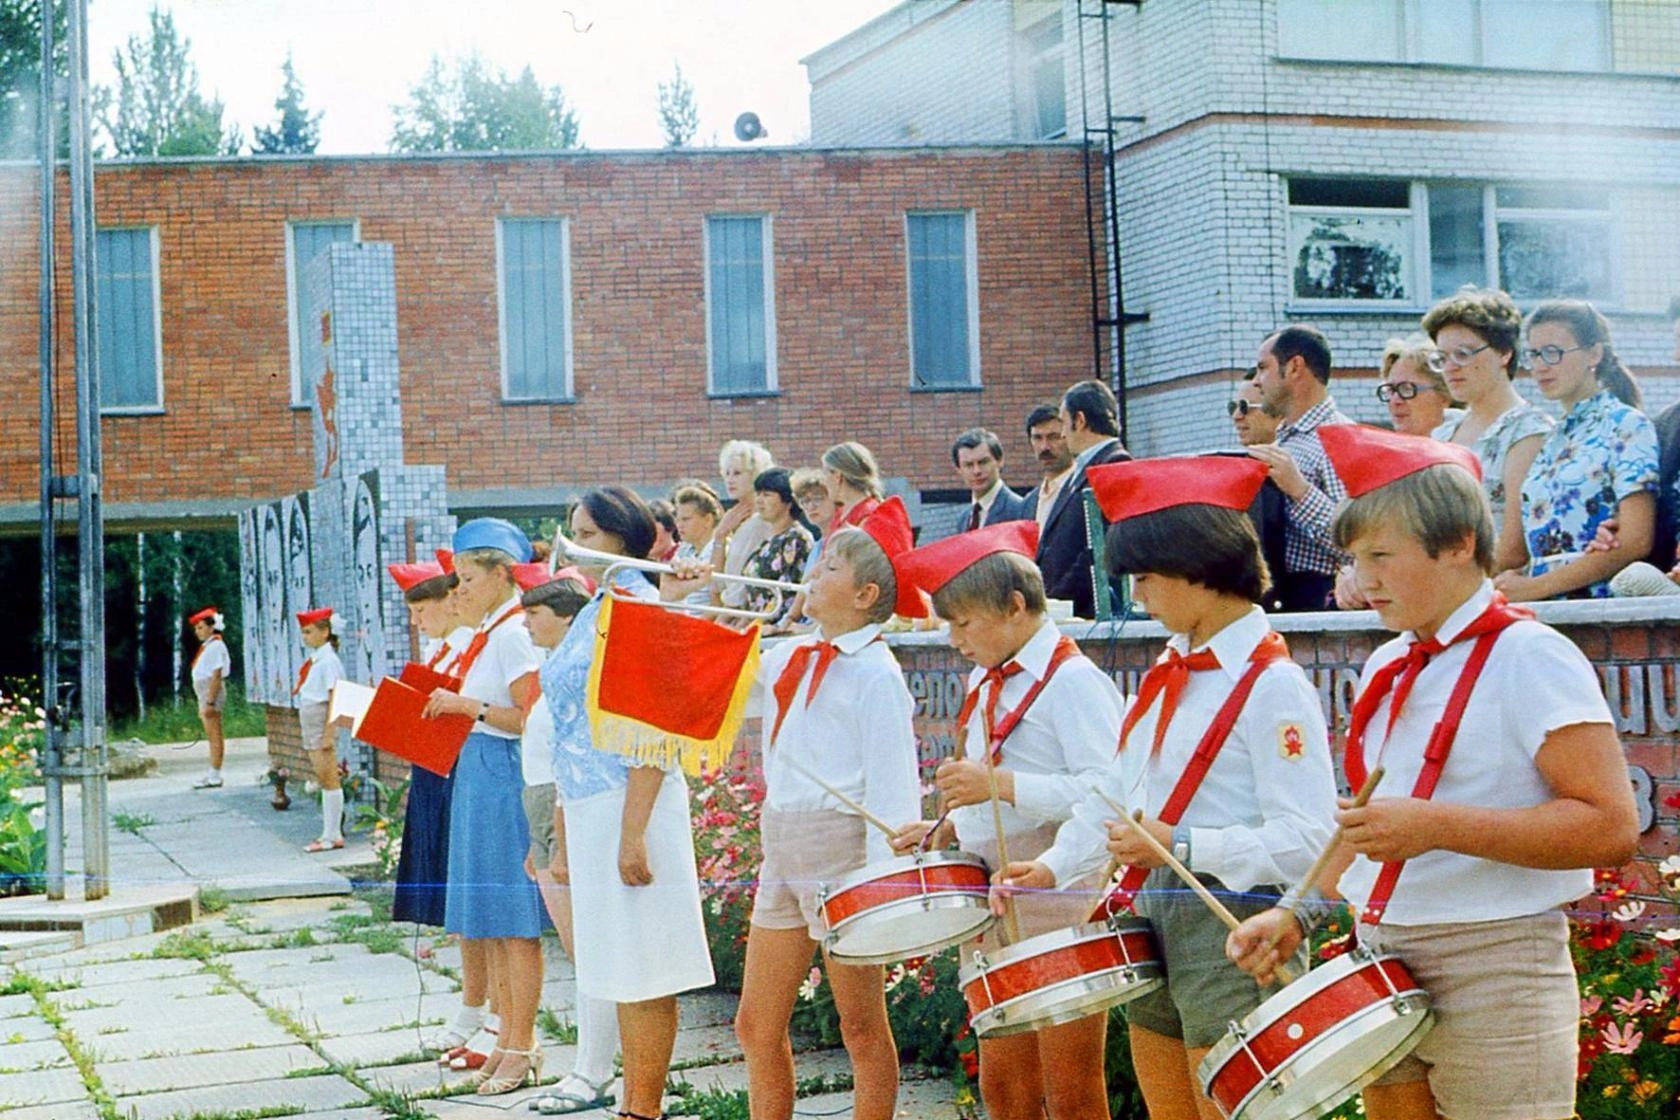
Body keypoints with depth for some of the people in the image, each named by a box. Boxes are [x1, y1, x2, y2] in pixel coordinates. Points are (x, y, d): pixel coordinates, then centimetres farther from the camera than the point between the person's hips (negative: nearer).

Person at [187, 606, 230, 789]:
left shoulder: (215, 646, -13)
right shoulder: (206, 646, 17)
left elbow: (216, 675, -19)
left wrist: (210, 702, -22)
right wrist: (203, 703, 19)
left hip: (212, 692, -10)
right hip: (204, 693, 10)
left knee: (214, 736, -7)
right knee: (211, 736, 12)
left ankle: (215, 776, -5)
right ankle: (212, 774, 17)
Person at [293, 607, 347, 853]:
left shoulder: (328, 660, -14)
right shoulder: (313, 659, 12)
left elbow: (334, 699, -17)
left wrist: (329, 733, -20)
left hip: (322, 725, -9)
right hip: (310, 726, 9)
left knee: (329, 780, -4)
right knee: (323, 781, 12)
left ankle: (332, 835, -1)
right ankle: (330, 833, 17)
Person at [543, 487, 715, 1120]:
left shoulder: (637, 606, -11)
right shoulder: (594, 611, 16)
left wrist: (633, 832, -22)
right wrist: (563, 837, 20)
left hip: (630, 802, -9)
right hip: (587, 806, 9)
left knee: (644, 976, -3)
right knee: (622, 973, 13)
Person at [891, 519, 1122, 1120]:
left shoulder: (1073, 681, -12)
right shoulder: (985, 682, 16)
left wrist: (1001, 785, -26)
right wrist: (944, 831, 10)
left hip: (1061, 902, -9)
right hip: (994, 901, 9)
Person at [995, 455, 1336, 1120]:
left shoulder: (1271, 686, -15)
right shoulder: (1171, 672, 11)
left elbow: (1309, 839, -20)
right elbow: (1119, 790, 20)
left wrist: (1182, 845, -23)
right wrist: (1056, 865, 8)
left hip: (1231, 926, -8)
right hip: (1153, 913, 8)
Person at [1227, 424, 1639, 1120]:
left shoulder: (1531, 659, -12)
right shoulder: (1388, 669, 11)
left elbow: (1612, 827, -20)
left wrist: (1436, 824, -25)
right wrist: (1298, 911, 9)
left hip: (1493, 968, -7)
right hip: (1381, 959, 7)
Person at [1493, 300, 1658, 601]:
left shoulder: (1627, 426, 0)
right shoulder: (1554, 440, 20)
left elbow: (1635, 543, -9)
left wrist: (1534, 587, -11)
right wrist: (1503, 587, 1)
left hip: (1601, 609, -6)